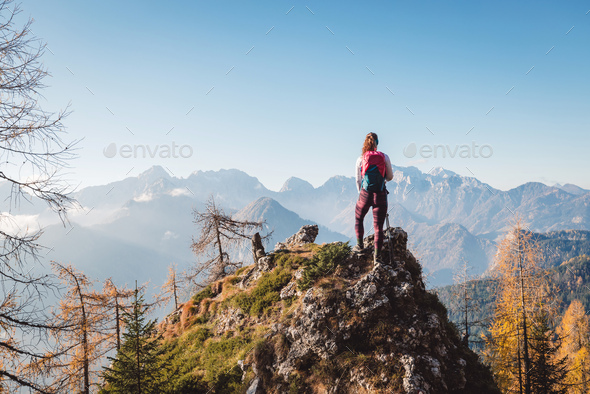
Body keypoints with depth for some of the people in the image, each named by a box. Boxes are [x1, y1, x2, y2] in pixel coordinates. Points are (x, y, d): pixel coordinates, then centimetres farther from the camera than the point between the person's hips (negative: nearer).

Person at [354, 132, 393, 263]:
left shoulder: (360, 160, -2)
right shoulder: (384, 157, -3)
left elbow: (358, 180, 5)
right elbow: (390, 177, 6)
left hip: (365, 194, 0)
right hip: (380, 195, 0)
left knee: (358, 219, 26)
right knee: (378, 226, 5)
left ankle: (360, 244, 27)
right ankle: (377, 254, 4)